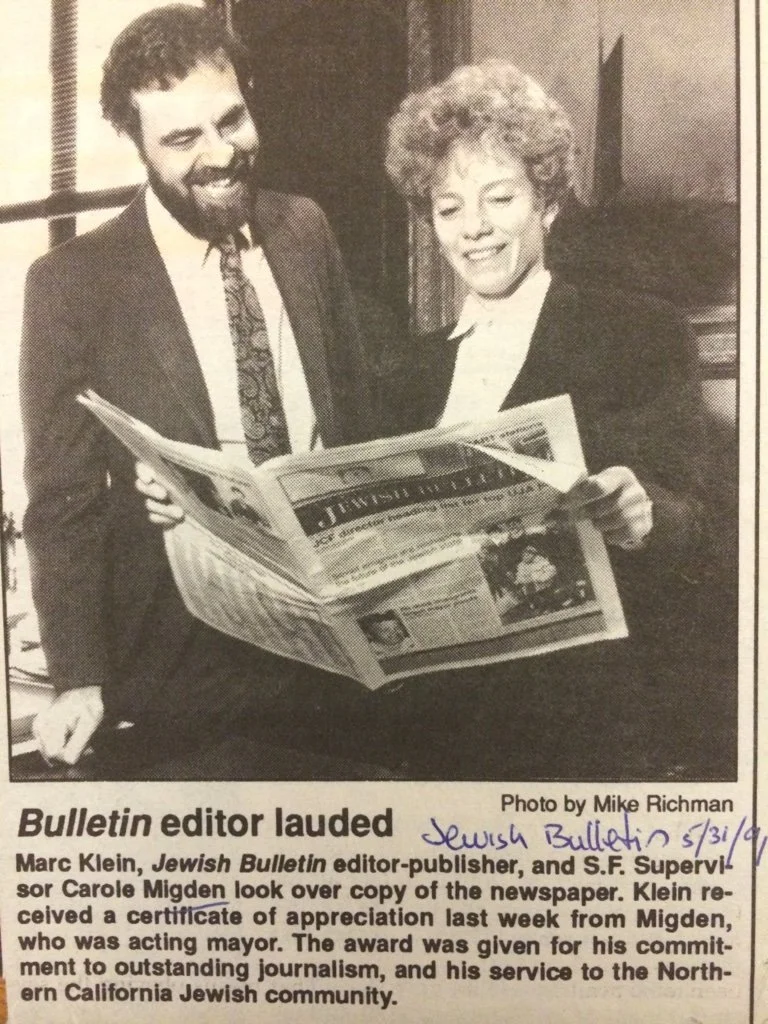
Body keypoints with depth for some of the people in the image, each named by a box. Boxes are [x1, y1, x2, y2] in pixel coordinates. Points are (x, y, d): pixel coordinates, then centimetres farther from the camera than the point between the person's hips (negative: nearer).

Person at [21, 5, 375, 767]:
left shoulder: (304, 230, 0)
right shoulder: (74, 283, -12)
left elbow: (356, 410, 7)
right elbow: (63, 500, -8)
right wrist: (79, 677, -14)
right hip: (186, 646, -3)